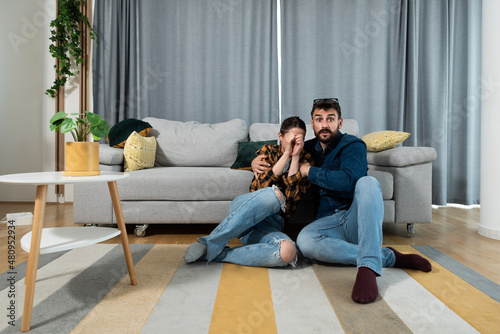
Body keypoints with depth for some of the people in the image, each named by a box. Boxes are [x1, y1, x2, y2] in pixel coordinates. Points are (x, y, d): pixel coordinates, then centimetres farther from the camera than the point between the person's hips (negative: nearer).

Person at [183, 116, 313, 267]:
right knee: (274, 194, -36)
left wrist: (295, 157, -10)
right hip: (243, 208, -1)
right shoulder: (268, 151, 10)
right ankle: (210, 244, -30)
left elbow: (292, 196, -7)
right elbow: (262, 185, -9)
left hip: (271, 225, 1)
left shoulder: (305, 160, 11)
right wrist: (286, 153, -10)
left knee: (288, 252, -34)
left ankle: (218, 254, -24)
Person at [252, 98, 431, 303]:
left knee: (367, 182, -33)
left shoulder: (353, 145, -3)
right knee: (304, 241, -32)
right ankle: (388, 257, -23)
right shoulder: (309, 148, 14)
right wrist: (258, 160, 8)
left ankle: (368, 268, -42)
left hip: (356, 218, -3)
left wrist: (310, 171, -12)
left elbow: (348, 180, -23)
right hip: (328, 222, 3)